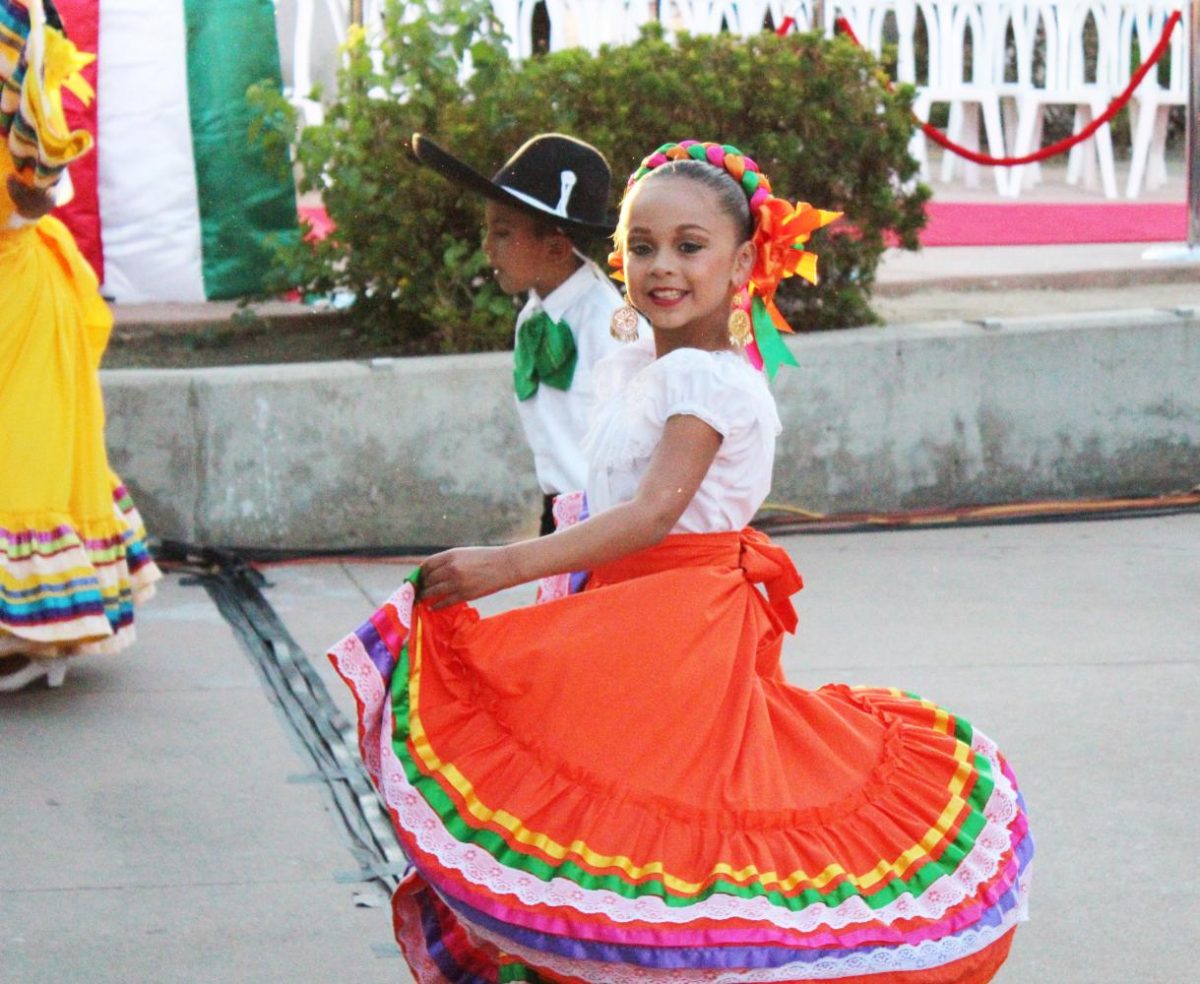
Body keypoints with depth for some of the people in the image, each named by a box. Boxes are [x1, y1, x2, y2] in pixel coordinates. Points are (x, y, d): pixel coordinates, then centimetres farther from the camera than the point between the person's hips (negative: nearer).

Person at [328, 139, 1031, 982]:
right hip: (620, 624, 8)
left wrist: (506, 567, -29)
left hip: (684, 627, -8)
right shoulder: (627, 371, 12)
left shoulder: (709, 378, -15)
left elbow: (654, 514, -25)